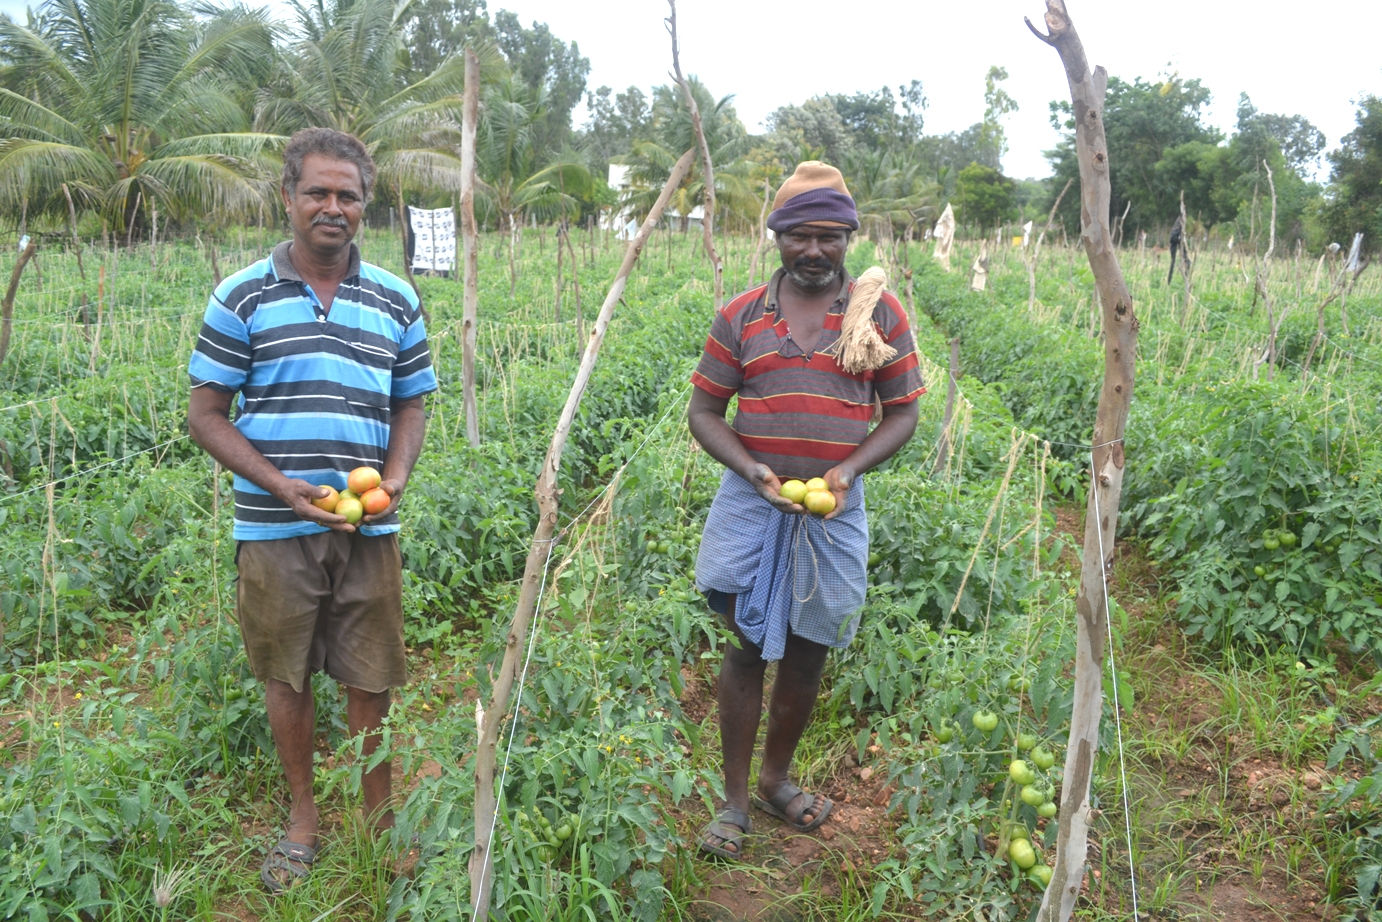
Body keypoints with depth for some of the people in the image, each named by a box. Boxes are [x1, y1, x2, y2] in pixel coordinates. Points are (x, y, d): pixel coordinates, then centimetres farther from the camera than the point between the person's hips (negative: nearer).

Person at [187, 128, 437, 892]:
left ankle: (378, 812, 29)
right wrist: (280, 485, -14)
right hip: (274, 529, -1)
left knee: (370, 677, 9)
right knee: (286, 675, 11)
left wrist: (394, 480, -7)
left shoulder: (396, 301, 5)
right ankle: (302, 816, 31)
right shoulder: (241, 296, -2)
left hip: (370, 531, 1)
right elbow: (206, 413, -1)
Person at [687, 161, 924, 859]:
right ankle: (734, 800, 19)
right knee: (747, 648, 4)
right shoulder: (741, 315, 1)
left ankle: (776, 778, 34)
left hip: (833, 508, 1)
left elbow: (902, 413, 3)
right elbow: (704, 411, 3)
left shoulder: (882, 313, 1)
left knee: (806, 654, 12)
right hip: (751, 503, 0)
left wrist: (850, 468, -14)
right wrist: (752, 470, -14)